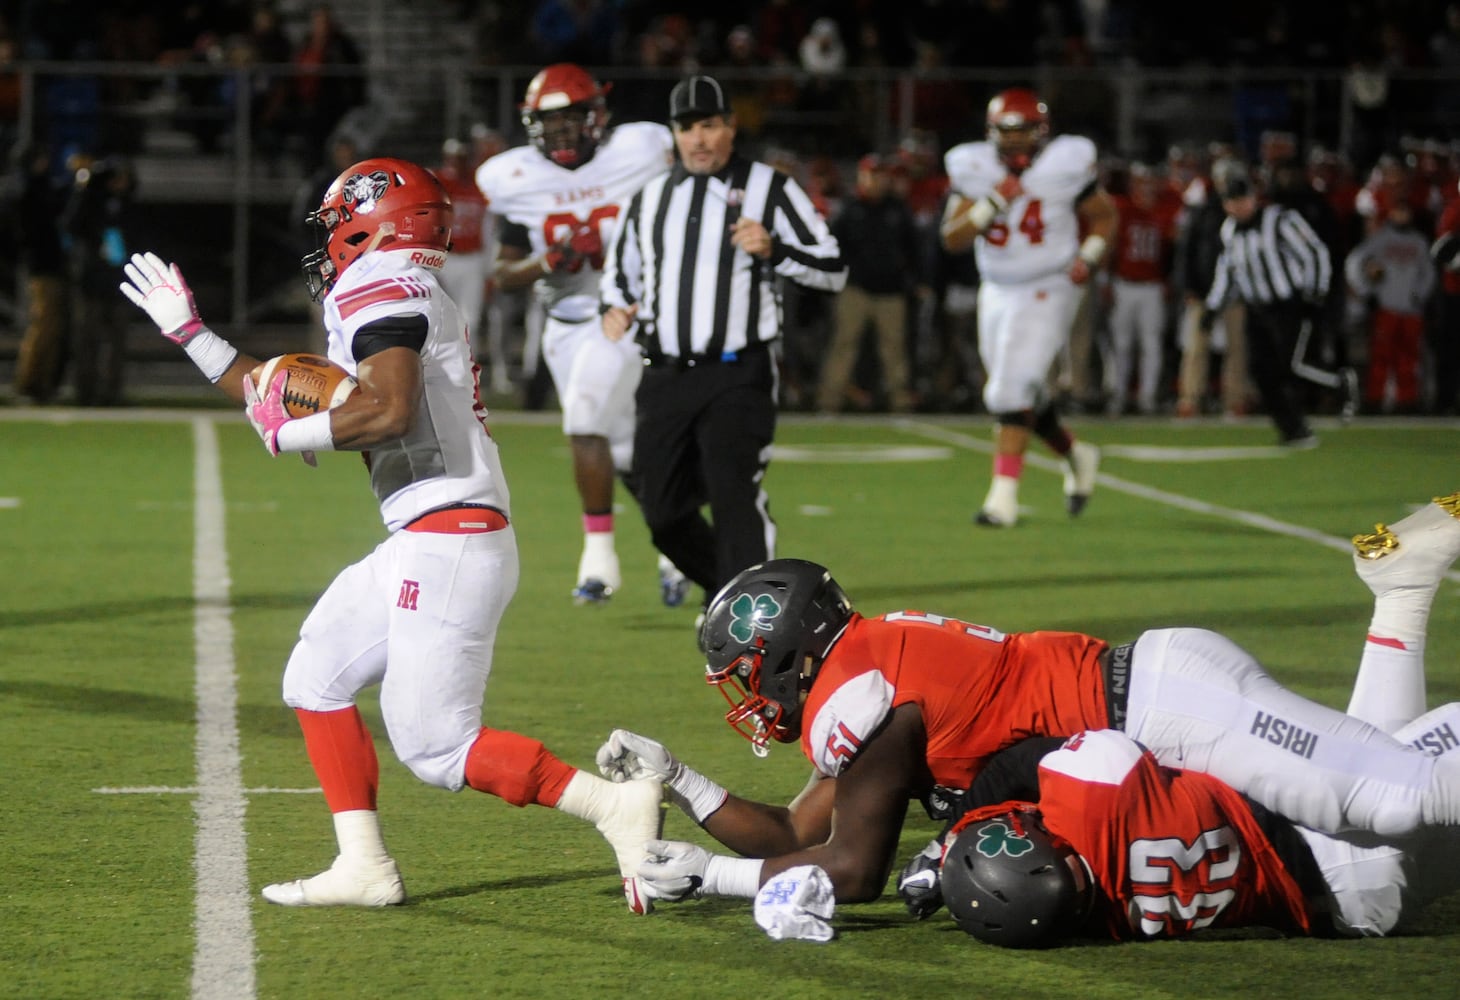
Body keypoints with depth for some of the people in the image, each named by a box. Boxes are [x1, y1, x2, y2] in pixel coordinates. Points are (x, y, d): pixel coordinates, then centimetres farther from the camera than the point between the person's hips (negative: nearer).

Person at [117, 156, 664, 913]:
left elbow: (389, 412, -27)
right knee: (317, 680, 15)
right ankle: (364, 867, 13)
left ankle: (615, 806, -13)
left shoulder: (380, 293, -10)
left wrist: (288, 432, -12)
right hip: (419, 545, 10)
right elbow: (288, 401, 28)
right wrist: (191, 335, 31)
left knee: (435, 746, -10)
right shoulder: (387, 301, 21)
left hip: (450, 545, -10)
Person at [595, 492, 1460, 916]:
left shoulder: (854, 702, -10)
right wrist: (677, 781, 20)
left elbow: (852, 871, -9)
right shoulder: (871, 666, 18)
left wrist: (707, 876, -1)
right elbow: (798, 837, 25)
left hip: (1156, 699, -8)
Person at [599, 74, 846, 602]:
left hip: (736, 376, -5)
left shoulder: (768, 189, 1)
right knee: (664, 513, 5)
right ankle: (728, 587, 30)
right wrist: (616, 307, 5)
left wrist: (773, 251, -18)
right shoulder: (651, 198, 14)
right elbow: (621, 271, 27)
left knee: (733, 494, -18)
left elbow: (833, 270, -1)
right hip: (666, 377, 5)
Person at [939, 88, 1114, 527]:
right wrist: (992, 203, -21)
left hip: (1047, 291, -5)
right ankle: (1076, 454, 39)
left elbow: (1104, 216, 5)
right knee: (1023, 396, 13)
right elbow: (952, 237, -8)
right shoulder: (974, 169, -3)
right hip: (998, 291, 5)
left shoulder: (1065, 165, -9)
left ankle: (1004, 495, -14)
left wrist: (1089, 257, -13)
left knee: (1012, 392, -17)